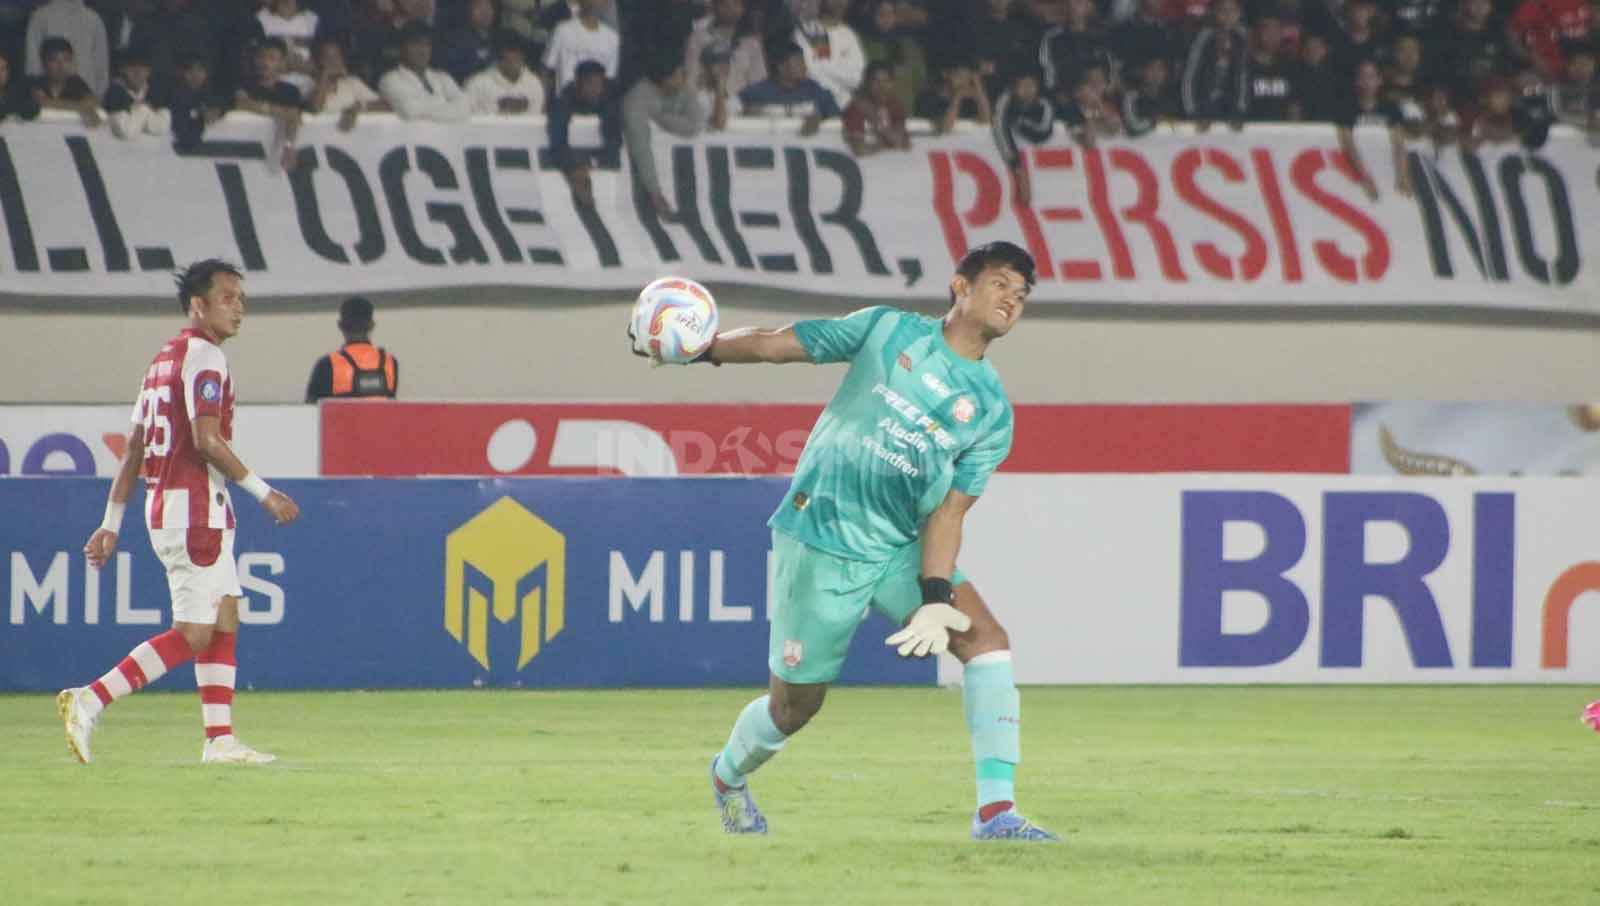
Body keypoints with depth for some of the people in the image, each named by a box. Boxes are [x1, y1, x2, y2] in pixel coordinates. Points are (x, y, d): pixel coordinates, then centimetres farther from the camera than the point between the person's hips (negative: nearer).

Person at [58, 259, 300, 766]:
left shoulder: (166, 358, 18)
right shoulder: (203, 357, -11)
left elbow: (134, 449, 18)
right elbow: (206, 440, -21)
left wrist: (112, 523, 18)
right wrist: (264, 493, -16)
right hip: (193, 509, -10)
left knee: (224, 623, 10)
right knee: (192, 635, -9)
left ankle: (220, 739, 7)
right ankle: (90, 701, -12)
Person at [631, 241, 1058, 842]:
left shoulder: (993, 412, 4)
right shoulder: (890, 330, -1)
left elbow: (947, 510, -2)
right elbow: (777, 345, 3)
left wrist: (935, 595, -16)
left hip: (904, 549, 3)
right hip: (820, 540, -3)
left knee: (987, 640, -19)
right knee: (795, 704, 4)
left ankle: (996, 810, -22)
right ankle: (729, 776, 37)